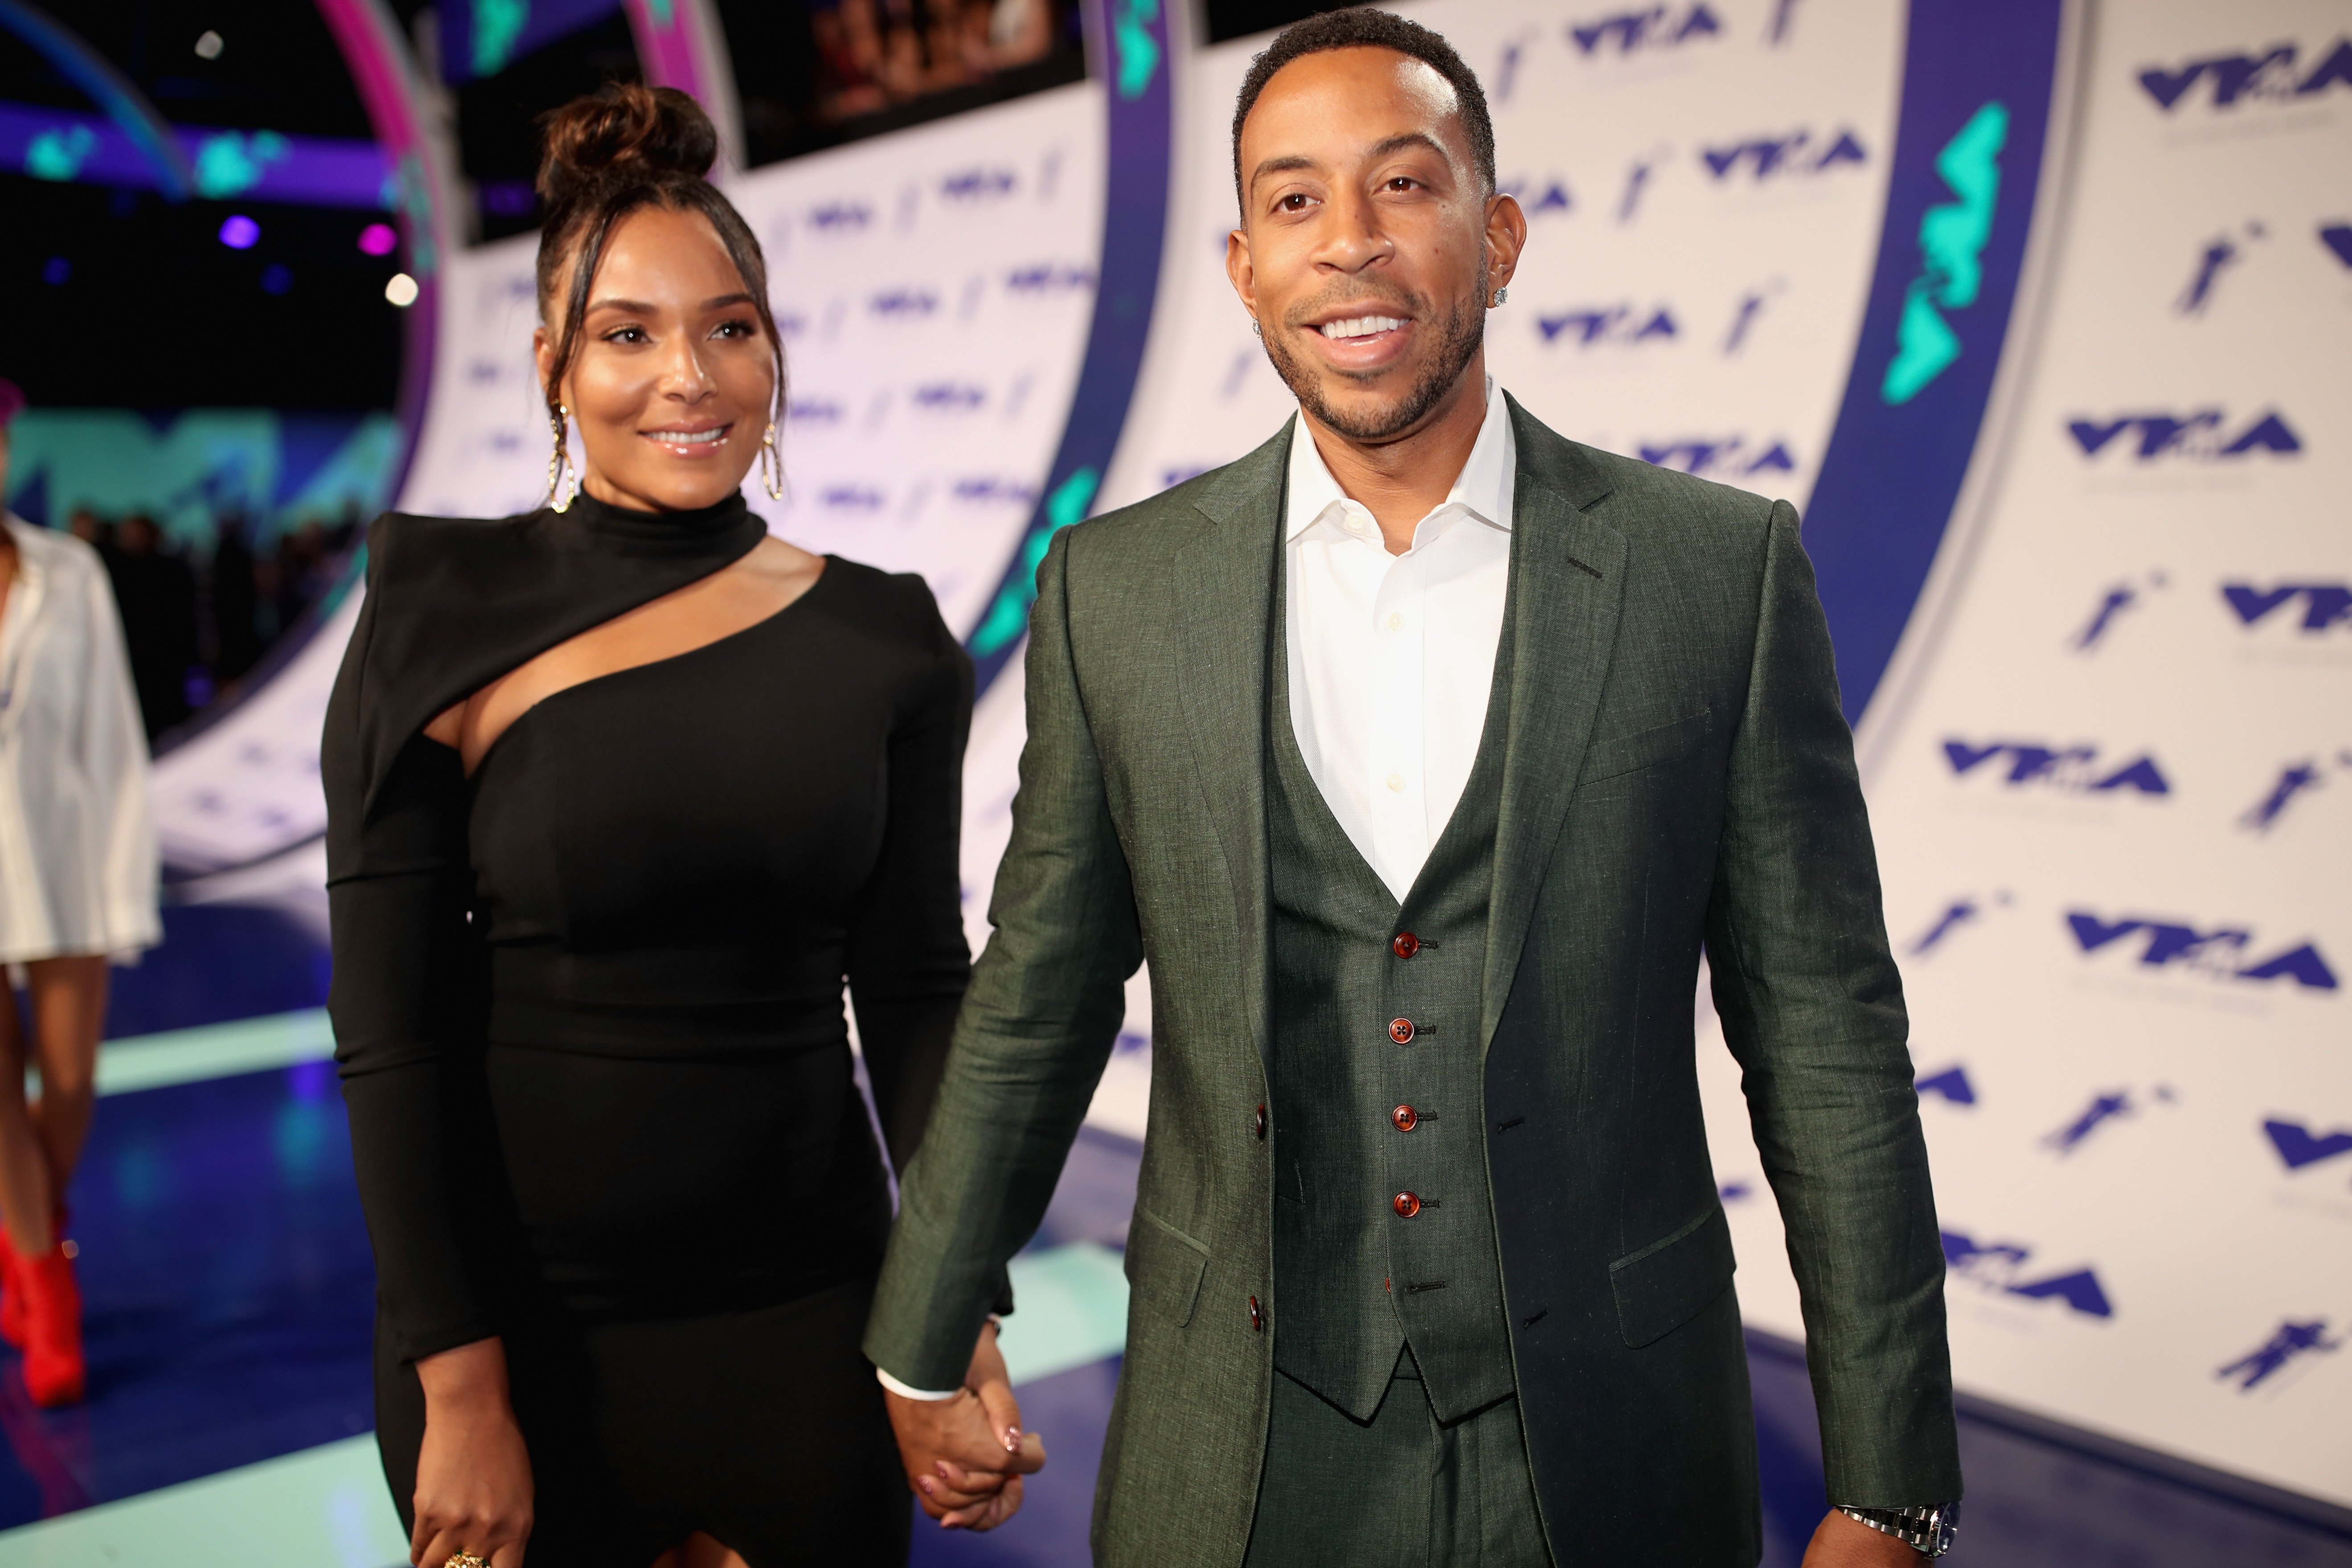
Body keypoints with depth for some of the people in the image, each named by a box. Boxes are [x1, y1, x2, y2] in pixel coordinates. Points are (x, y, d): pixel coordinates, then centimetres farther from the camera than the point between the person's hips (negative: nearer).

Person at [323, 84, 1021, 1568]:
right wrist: (459, 1393, -10)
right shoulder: (446, 624, -8)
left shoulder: (885, 639, -2)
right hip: (522, 1313, -1)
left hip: (805, 1309, 2)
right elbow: (391, 1031, -8)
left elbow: (917, 989, 1)